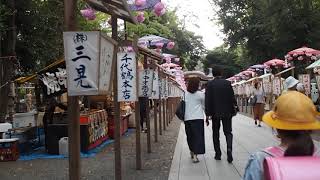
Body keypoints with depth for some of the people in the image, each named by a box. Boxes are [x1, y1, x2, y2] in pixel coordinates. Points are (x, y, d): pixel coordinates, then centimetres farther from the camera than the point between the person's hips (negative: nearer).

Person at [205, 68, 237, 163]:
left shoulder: (210, 84, -4)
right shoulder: (227, 83, -1)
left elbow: (207, 100, -6)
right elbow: (232, 97, 0)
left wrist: (207, 114, -4)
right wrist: (234, 106, 14)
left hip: (215, 112, 0)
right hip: (227, 112, 1)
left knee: (216, 133, 11)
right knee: (228, 132, 8)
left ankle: (218, 154, 14)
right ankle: (229, 149, -16)